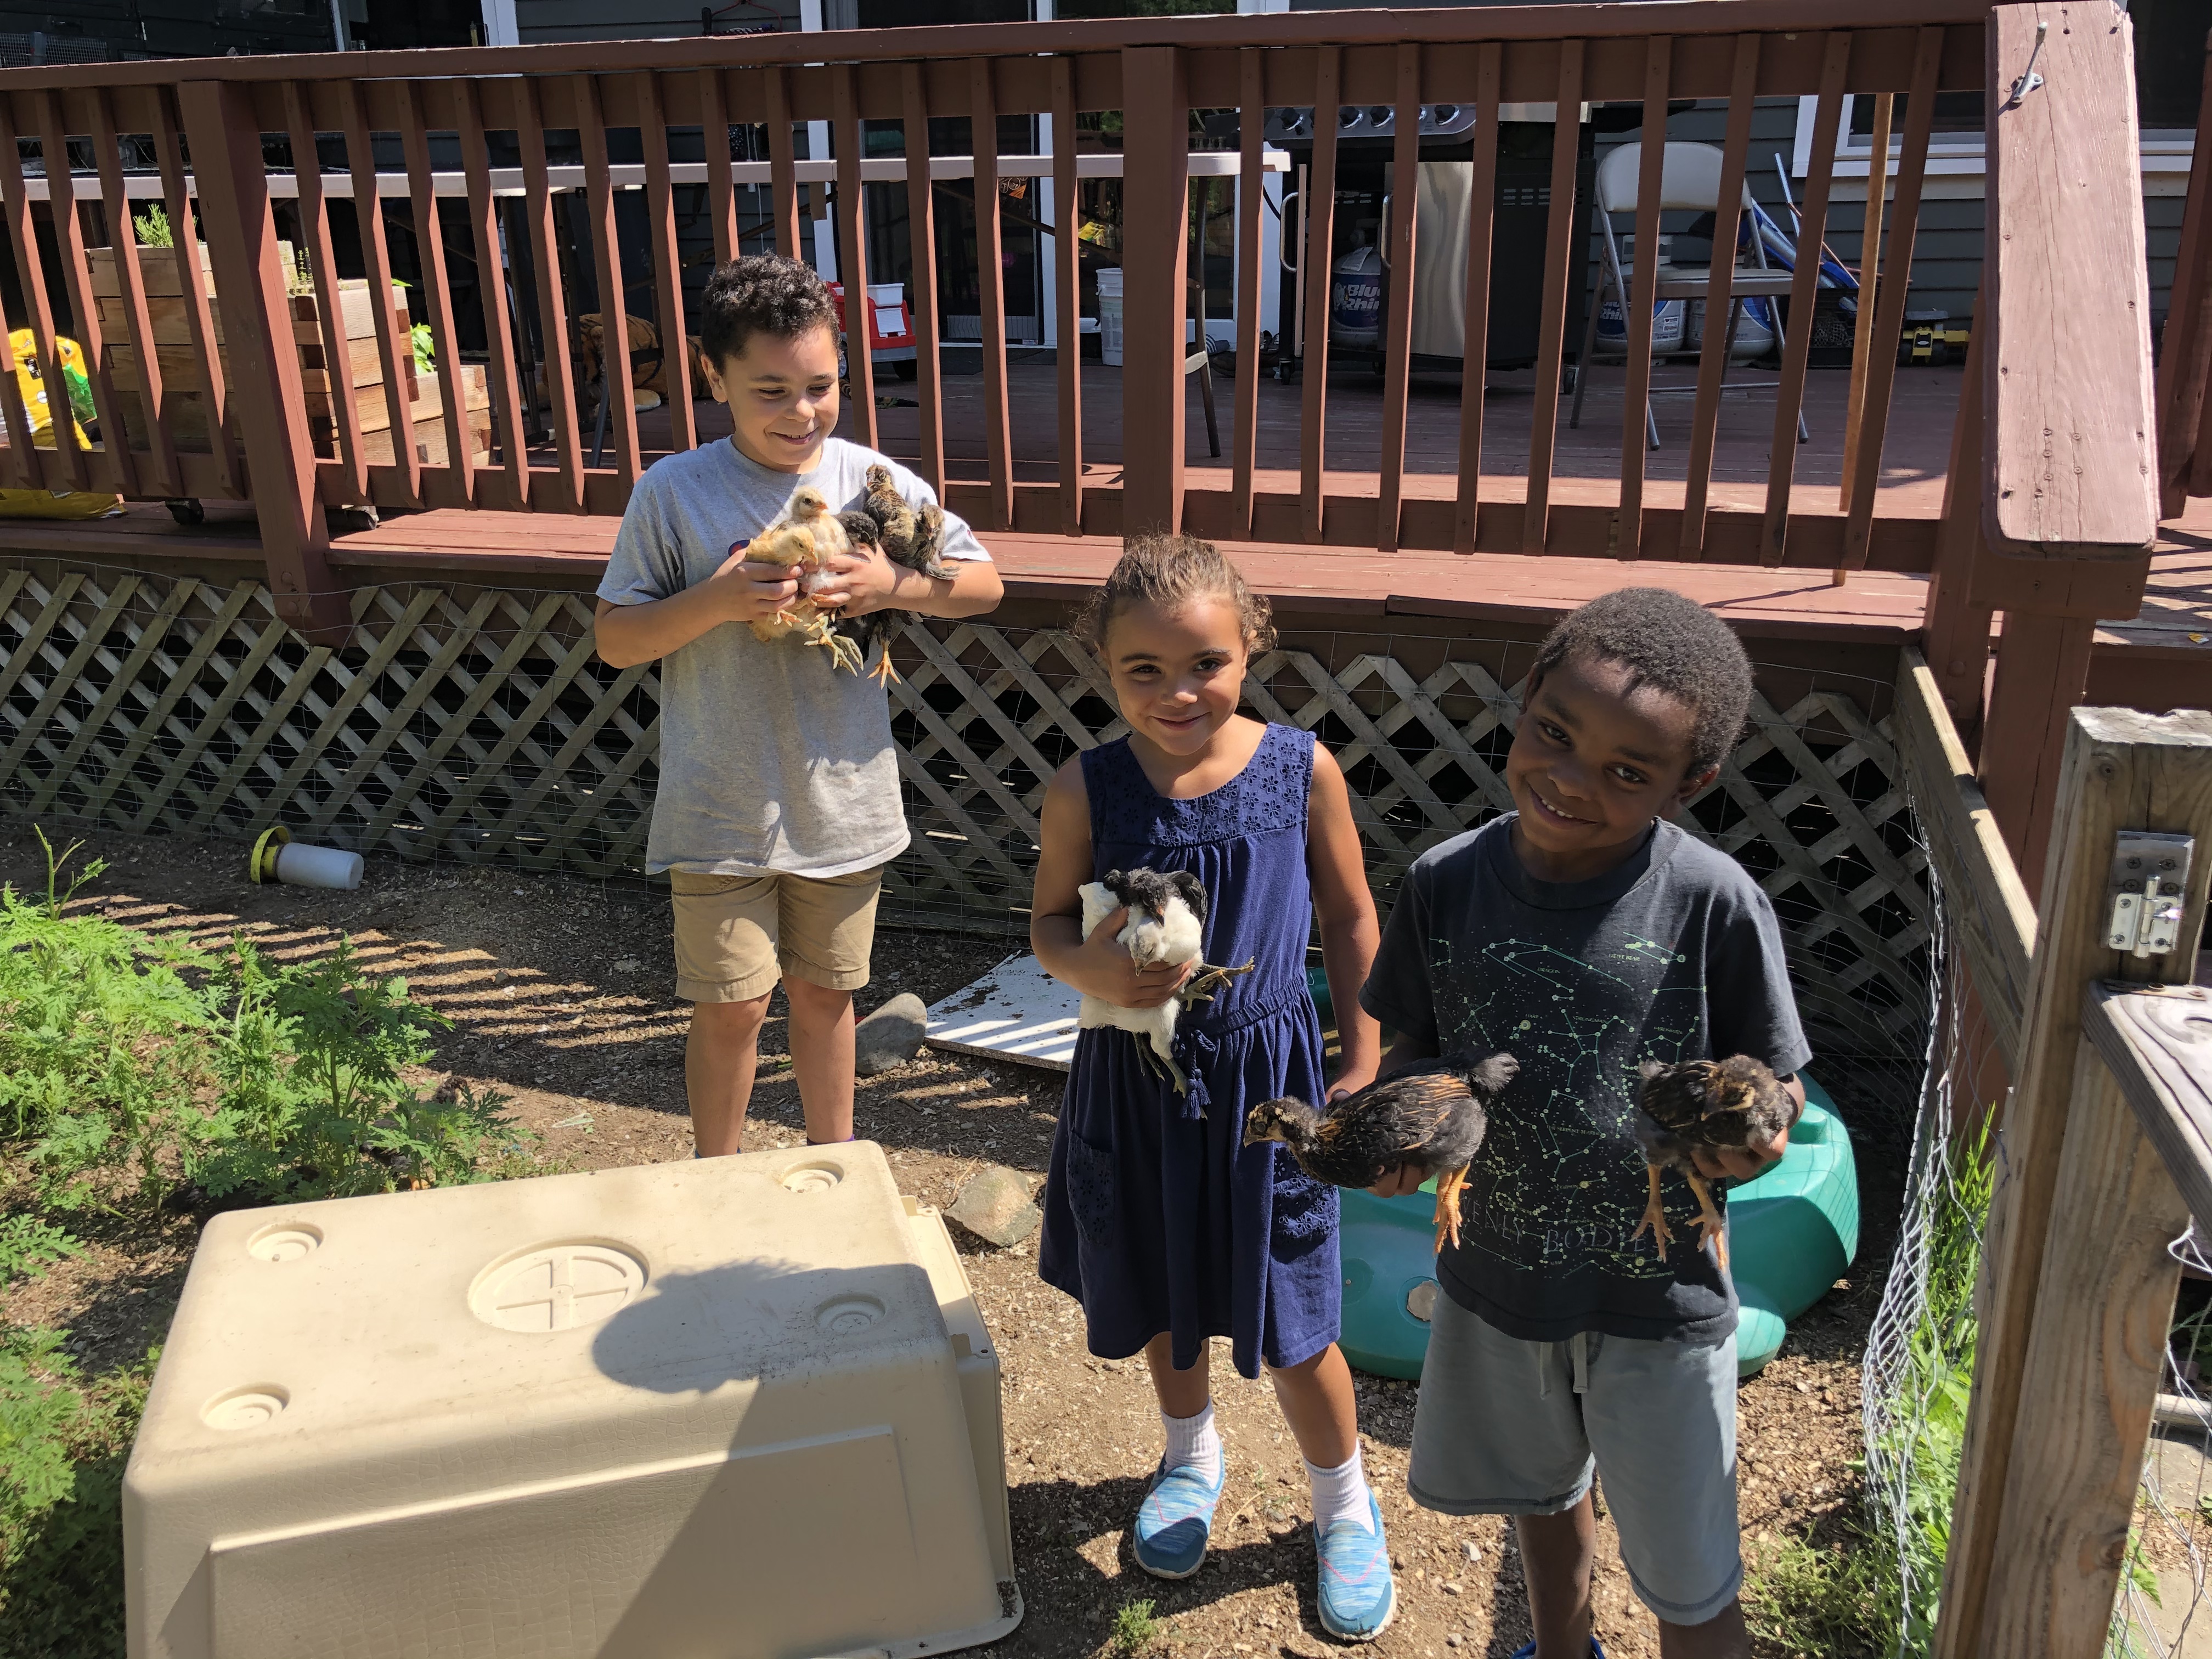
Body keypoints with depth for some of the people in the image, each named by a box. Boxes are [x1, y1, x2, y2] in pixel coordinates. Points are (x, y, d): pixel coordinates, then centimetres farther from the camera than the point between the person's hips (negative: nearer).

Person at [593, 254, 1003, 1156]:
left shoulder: (877, 483, -4)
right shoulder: (673, 494, -9)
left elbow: (984, 583, 5)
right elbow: (615, 641, -5)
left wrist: (896, 584, -15)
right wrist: (714, 601, -23)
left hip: (844, 801, 2)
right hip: (722, 811, -2)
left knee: (824, 993, 18)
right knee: (730, 1009, 6)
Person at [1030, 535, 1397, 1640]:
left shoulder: (1302, 770, -11)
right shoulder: (1086, 791, -11)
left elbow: (1351, 918, 1)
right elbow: (1049, 921, 2)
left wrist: (1362, 1064, 2)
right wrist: (1091, 969, -20)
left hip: (1264, 1077, -2)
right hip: (1135, 1079, 2)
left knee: (1289, 1323, 7)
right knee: (1158, 1291, 22)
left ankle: (1345, 1506, 35)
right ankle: (1191, 1455, 51)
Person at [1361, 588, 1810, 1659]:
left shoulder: (1712, 903, -21)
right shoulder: (1447, 884, -13)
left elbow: (1778, 1083, -9)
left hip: (1659, 1296, -3)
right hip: (1498, 1268, 4)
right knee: (1542, 1495, 31)